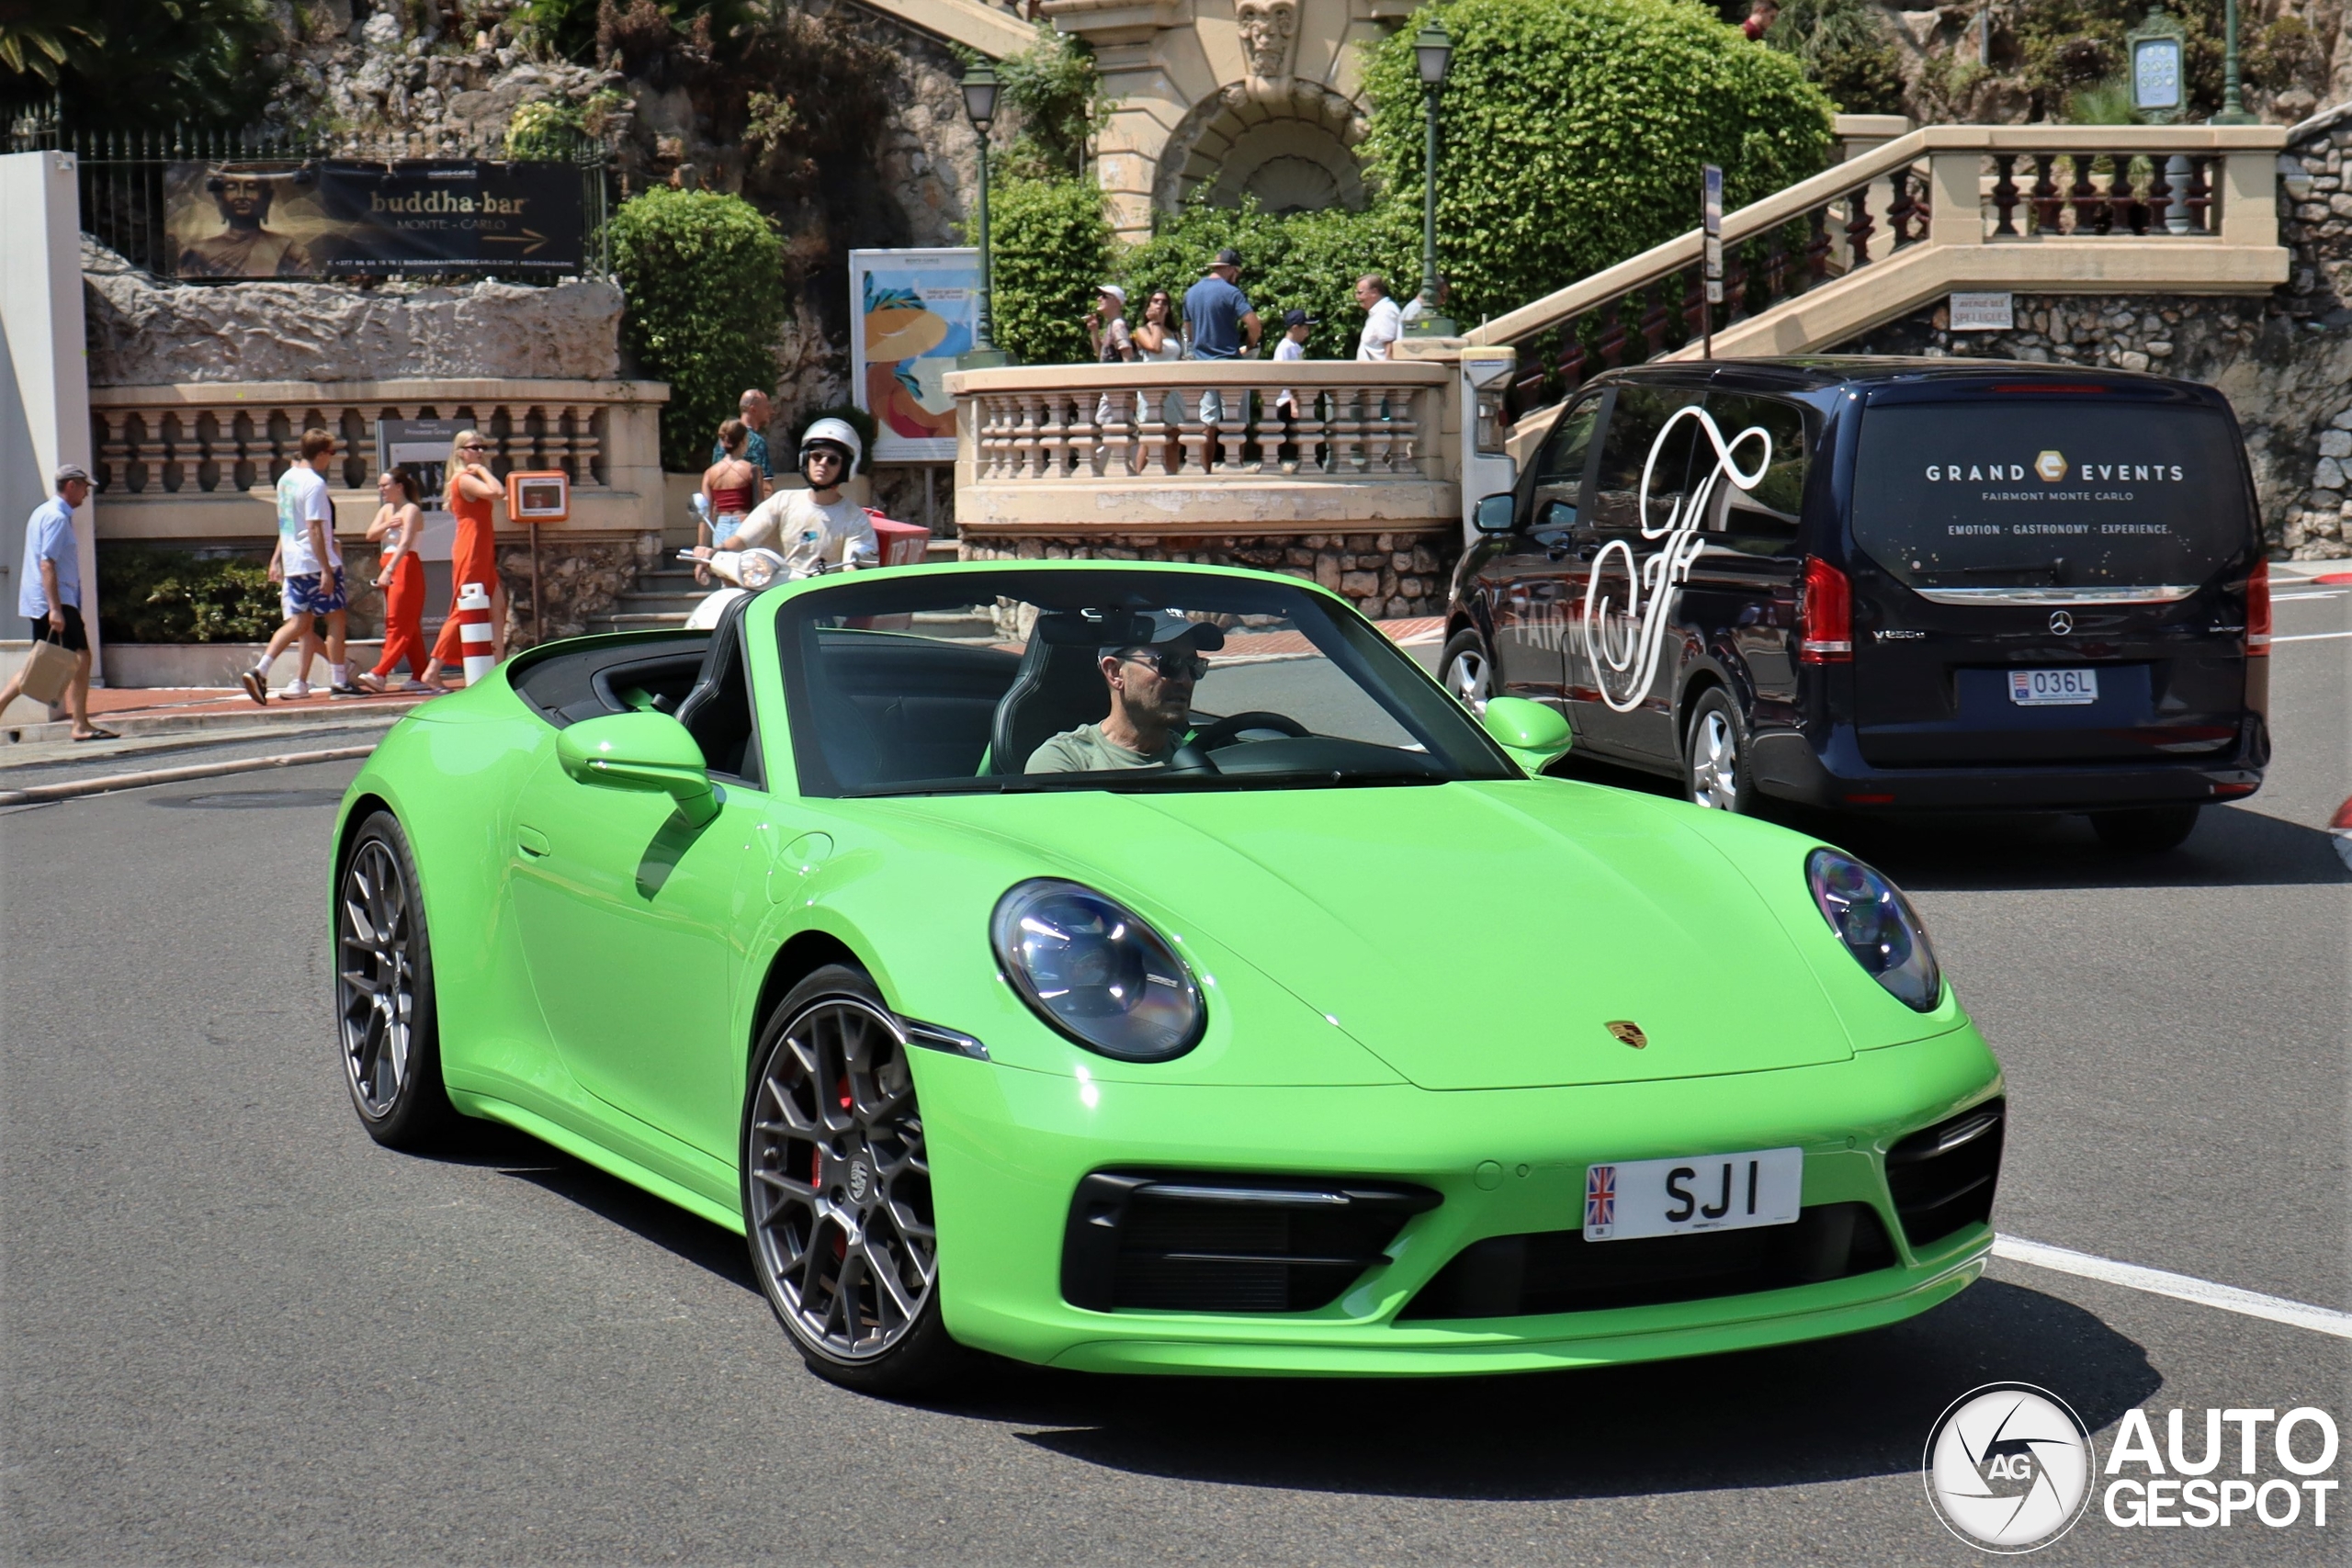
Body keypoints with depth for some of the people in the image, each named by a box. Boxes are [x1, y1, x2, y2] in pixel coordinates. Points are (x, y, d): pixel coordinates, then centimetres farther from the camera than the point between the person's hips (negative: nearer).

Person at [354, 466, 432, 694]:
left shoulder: (411, 510, -9)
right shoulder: (386, 510, 16)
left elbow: (405, 543, -22)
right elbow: (371, 536, 5)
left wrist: (388, 570, -31)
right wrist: (387, 525, -15)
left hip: (406, 567, -9)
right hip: (389, 568, 9)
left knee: (399, 623, -13)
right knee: (409, 625, 8)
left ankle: (380, 674, -24)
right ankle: (420, 676, 10)